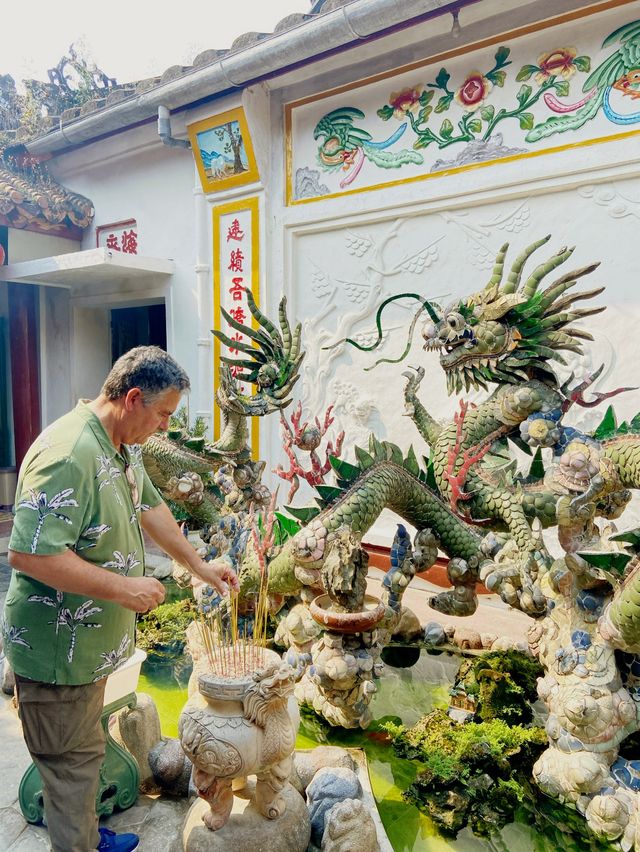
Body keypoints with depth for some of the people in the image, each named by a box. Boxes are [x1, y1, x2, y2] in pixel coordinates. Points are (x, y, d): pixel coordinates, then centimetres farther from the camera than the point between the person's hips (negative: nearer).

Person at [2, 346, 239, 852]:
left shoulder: (124, 446, 4)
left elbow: (149, 508, 16)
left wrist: (199, 565, 17)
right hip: (59, 650, -10)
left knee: (84, 753, 26)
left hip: (92, 638, 10)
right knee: (72, 763, 11)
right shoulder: (69, 453, -29)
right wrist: (123, 588, -27)